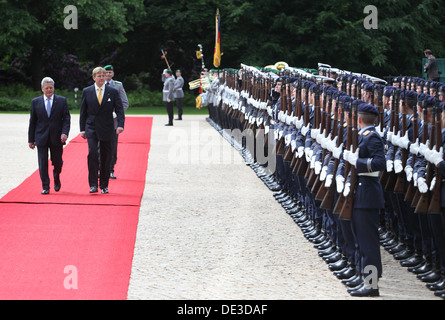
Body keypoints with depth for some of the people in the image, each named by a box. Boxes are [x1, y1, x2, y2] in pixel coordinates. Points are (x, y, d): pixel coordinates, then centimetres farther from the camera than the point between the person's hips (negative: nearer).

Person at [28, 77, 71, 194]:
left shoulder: (62, 101, 4)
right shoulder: (36, 102, 7)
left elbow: (66, 118, 1)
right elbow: (32, 122, 8)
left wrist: (65, 133, -14)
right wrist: (31, 139, 5)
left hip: (57, 138, 0)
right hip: (41, 138, 0)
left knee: (57, 162, 6)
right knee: (43, 163, -3)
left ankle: (56, 179, 36)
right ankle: (45, 187, 4)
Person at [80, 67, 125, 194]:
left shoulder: (113, 92, 3)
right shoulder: (87, 91, 5)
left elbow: (119, 109, 0)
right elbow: (83, 112, 9)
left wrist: (120, 124, -16)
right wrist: (82, 129, 5)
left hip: (107, 129, 1)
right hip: (91, 128, -1)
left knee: (106, 157, 4)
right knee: (92, 153, -17)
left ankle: (104, 186, 15)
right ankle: (93, 184, -14)